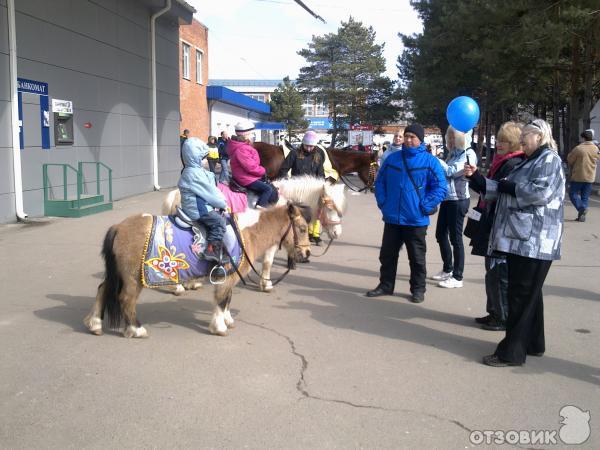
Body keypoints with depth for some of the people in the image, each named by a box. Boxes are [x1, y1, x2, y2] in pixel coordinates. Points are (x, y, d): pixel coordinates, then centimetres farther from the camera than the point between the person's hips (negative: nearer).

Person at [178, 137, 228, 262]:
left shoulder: (198, 170, 16)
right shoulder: (194, 173, -18)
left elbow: (212, 189, 14)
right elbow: (209, 192, -16)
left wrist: (221, 201, 3)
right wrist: (223, 204, -5)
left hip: (201, 206, 11)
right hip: (198, 209, -11)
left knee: (226, 218, 9)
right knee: (219, 221, -21)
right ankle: (212, 250, -22)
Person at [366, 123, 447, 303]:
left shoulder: (430, 161, -6)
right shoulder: (392, 158, 6)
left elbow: (440, 187, -8)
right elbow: (379, 182, 13)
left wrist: (425, 207, -14)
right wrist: (382, 202, 1)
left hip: (416, 220, -3)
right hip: (392, 218, 4)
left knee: (417, 257, 9)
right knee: (387, 254, 12)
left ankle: (418, 289, 22)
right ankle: (386, 285, 26)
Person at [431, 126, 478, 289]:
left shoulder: (469, 154, -10)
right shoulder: (453, 153, 15)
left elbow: (451, 171, -17)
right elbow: (445, 173, 12)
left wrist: (435, 160, -8)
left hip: (458, 201, -8)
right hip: (447, 199, 8)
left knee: (455, 238, -3)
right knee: (441, 234, 14)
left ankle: (457, 277, 6)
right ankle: (447, 269, 30)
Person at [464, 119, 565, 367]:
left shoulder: (549, 159, -8)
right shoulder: (530, 161, 20)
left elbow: (541, 192, -23)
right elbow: (503, 190, 19)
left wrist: (507, 186, -12)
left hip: (535, 241, -9)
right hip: (520, 238, 10)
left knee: (522, 295, -6)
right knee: (529, 293, 16)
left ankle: (512, 351, 0)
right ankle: (533, 344, 27)